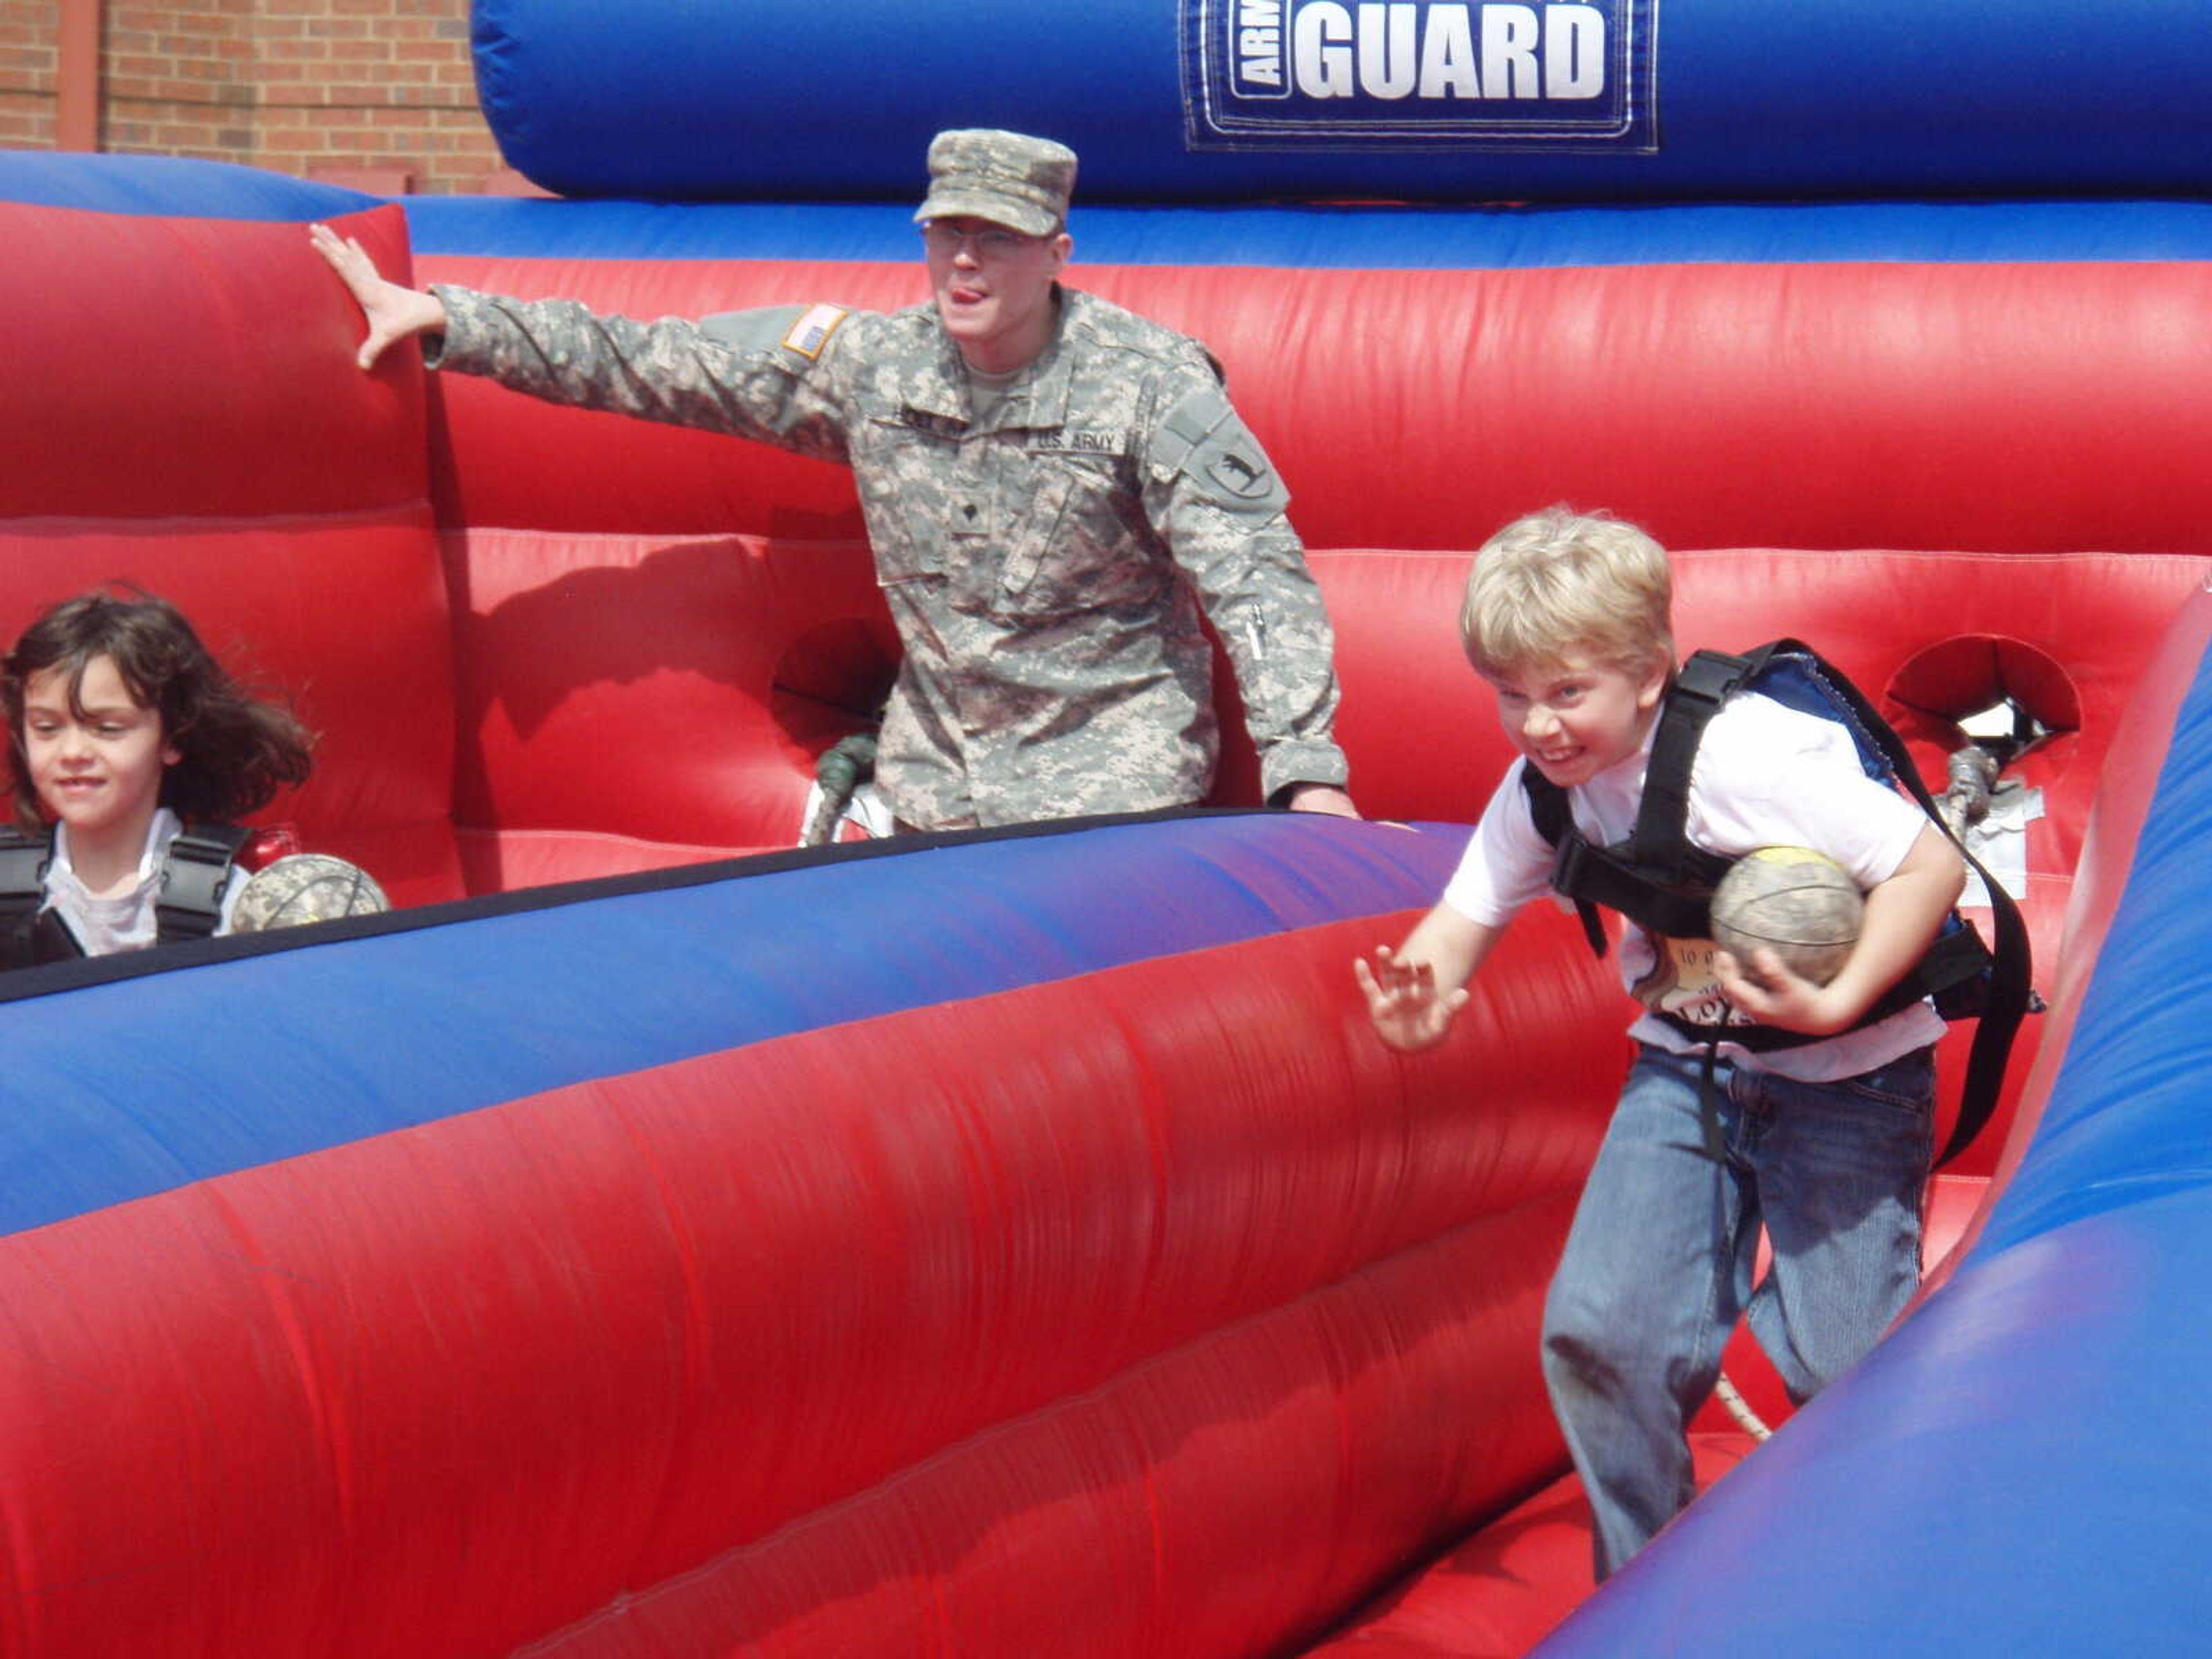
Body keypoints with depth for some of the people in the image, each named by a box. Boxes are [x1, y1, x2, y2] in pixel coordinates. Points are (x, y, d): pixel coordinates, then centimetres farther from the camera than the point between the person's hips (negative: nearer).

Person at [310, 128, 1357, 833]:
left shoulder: (1150, 386, -12)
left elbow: (1258, 582, -16)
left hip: (1113, 789, -4)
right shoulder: (867, 362, -2)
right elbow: (647, 365, 3)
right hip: (933, 790, 4)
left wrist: (1305, 768, -28)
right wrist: (446, 323, 1)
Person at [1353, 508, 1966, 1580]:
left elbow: (1931, 862, -25)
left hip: (1847, 1074, -6)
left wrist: (1837, 1003, -32)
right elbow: (1470, 910, -2)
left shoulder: (1745, 760, -28)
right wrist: (1421, 992, -24)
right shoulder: (1543, 788, -7)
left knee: (1841, 1365, -8)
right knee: (1598, 1332, -5)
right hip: (1686, 1063, 6)